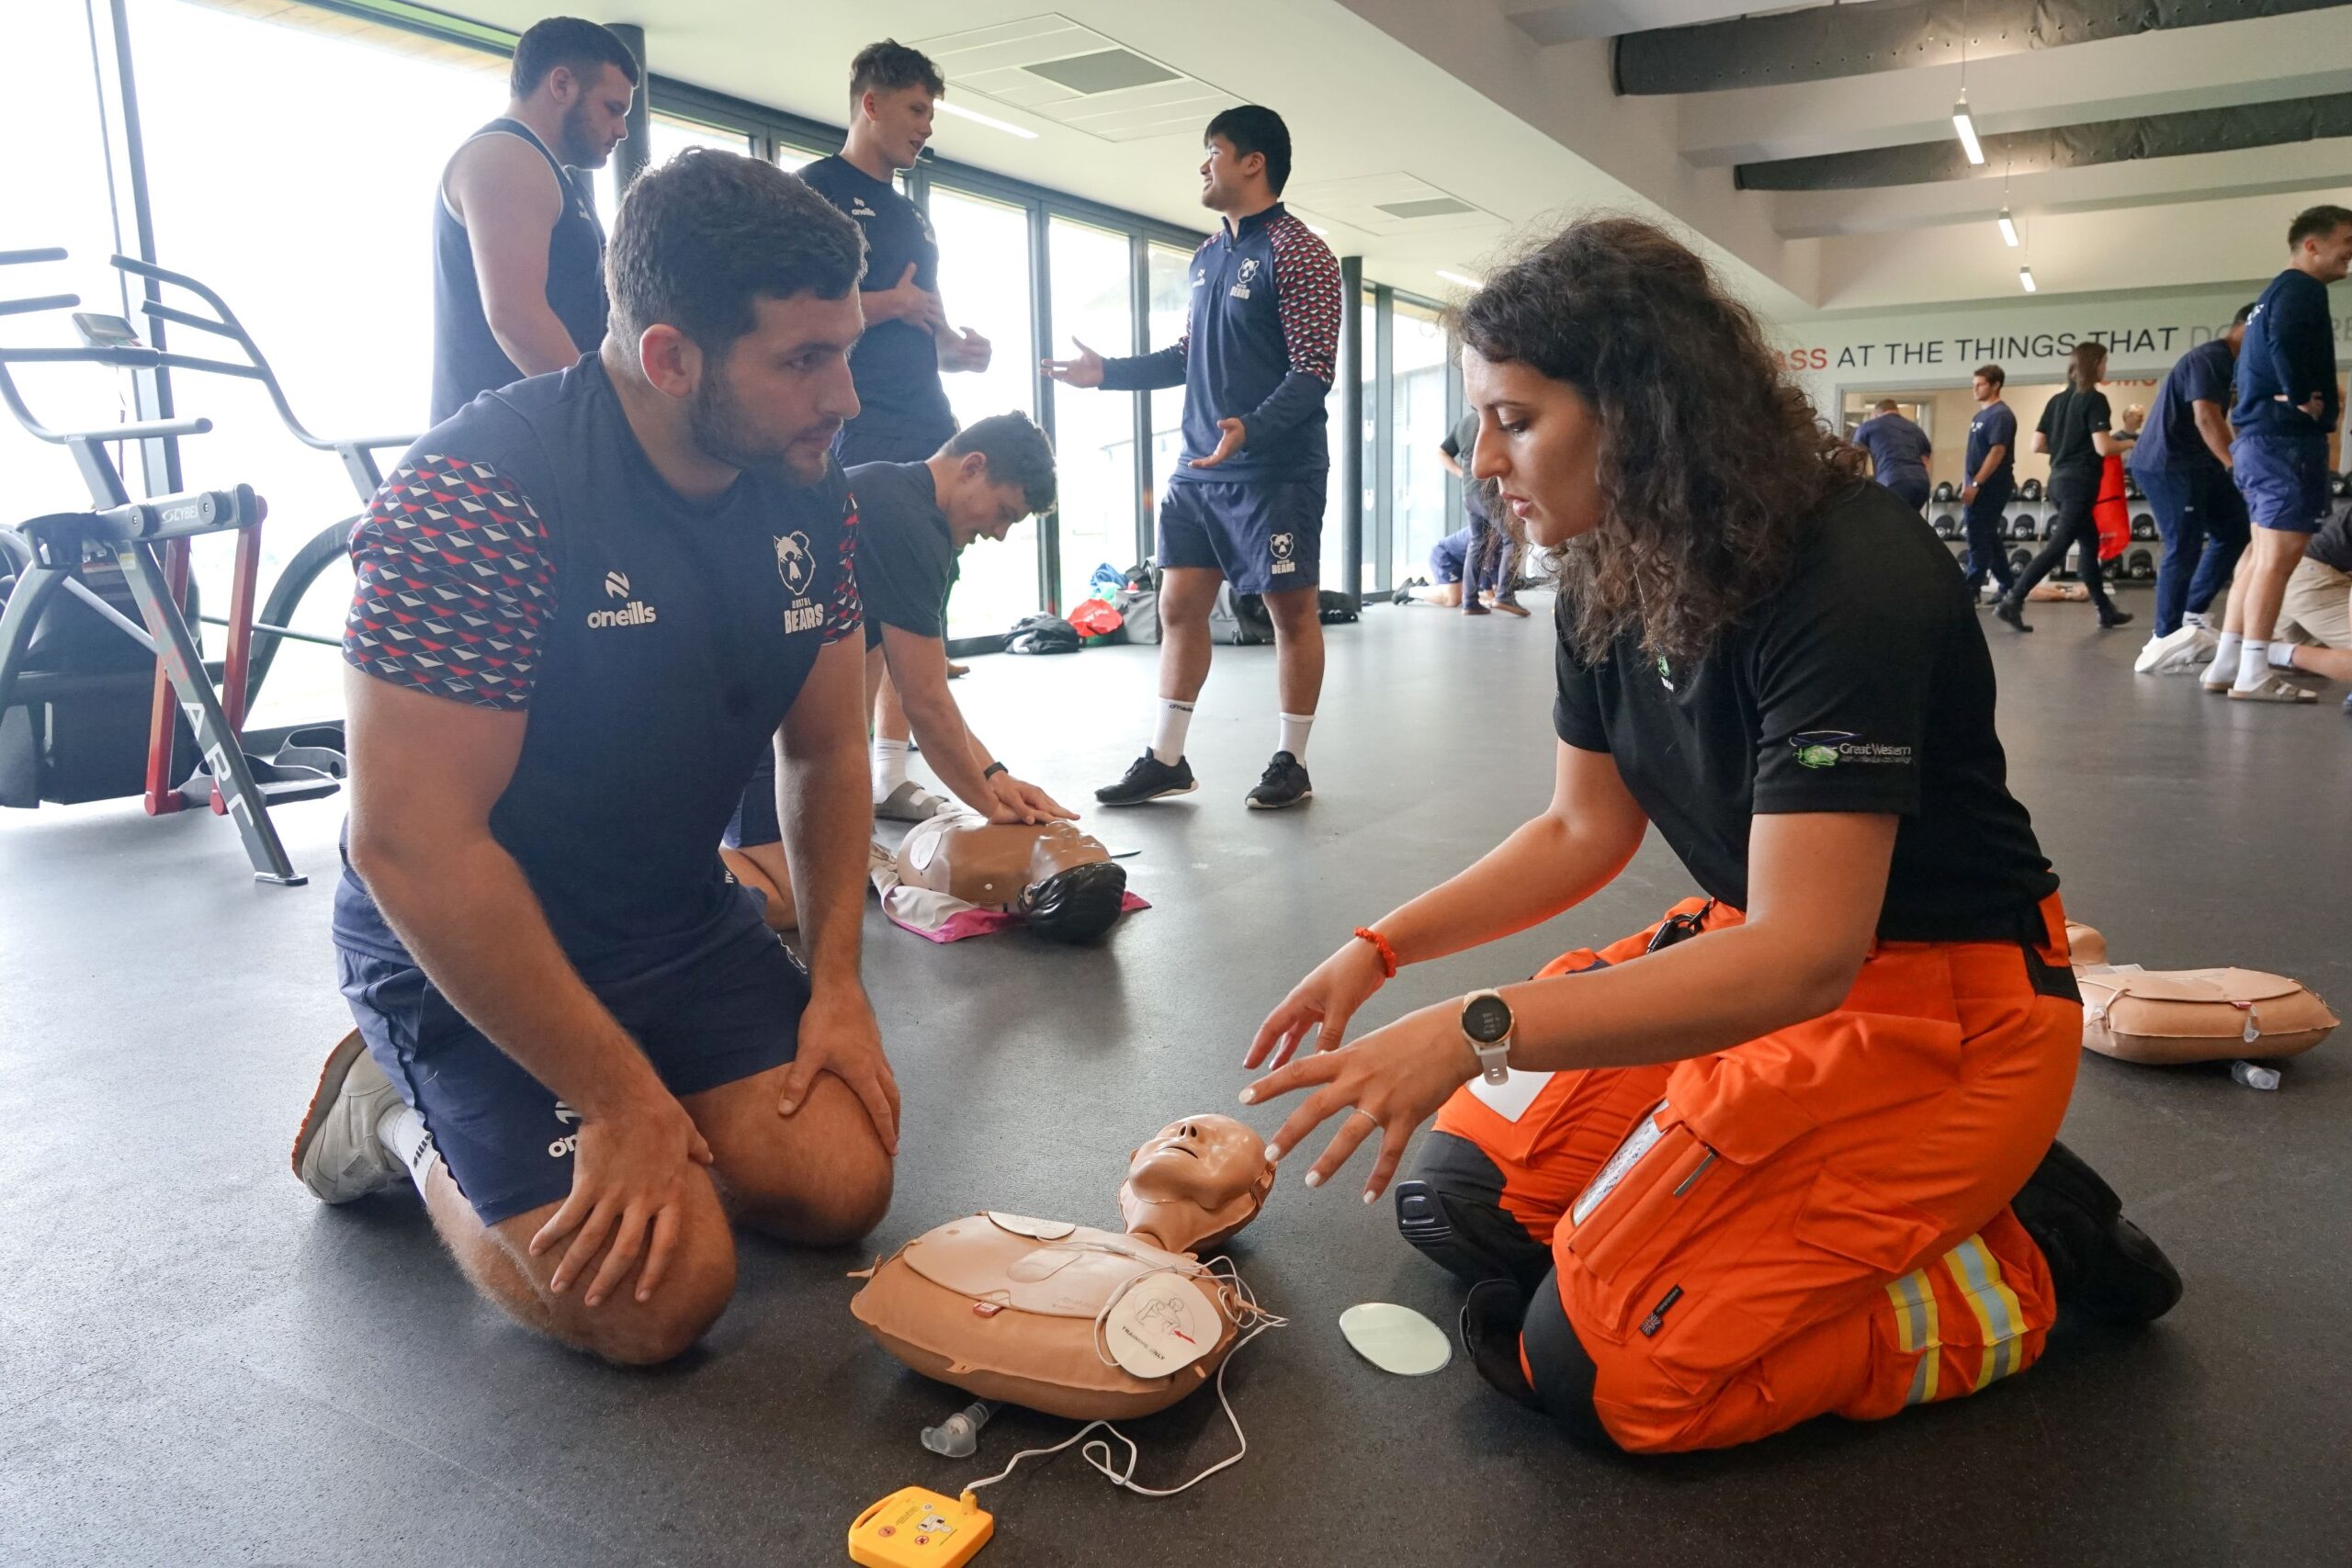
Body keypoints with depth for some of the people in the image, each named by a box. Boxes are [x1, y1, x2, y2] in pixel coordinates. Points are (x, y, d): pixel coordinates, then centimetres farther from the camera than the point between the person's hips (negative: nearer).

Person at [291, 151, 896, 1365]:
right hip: (465, 945, -6)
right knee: (657, 1295, -16)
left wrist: (836, 979, -5)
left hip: (679, 919, 6)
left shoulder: (807, 493, -4)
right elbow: (409, 844, -27)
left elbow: (827, 748, 6)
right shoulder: (482, 491, -26)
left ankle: (590, 1111, 18)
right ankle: (408, 1118, 12)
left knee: (841, 1187, -7)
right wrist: (621, 1097, -22)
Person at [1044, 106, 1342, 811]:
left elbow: (1314, 372, -15)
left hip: (1277, 469, -8)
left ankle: (1292, 762, 11)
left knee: (1293, 609, 1)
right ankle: (1166, 758, 13)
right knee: (1179, 604, 6)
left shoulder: (1297, 252, -8)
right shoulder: (1207, 256, 16)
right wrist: (1108, 372, 15)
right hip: (1198, 468, 8)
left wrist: (1252, 430, -30)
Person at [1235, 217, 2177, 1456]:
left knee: (1602, 1368, -13)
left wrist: (1473, 1033, -38)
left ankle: (2020, 1261, 4)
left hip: (1931, 1005, -8)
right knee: (1456, 1193, 3)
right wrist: (1379, 950, -1)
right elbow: (1585, 830, 8)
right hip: (1754, 949, 8)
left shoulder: (1850, 578, -28)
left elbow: (1804, 956, -33)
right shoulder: (1609, 583, -2)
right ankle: (1870, 1204, 10)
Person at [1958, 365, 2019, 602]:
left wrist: (1974, 484, -23)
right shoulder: (1981, 414, 16)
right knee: (1989, 538, 13)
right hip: (1981, 487, 9)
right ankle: (2008, 586, 22)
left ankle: (1970, 590, -5)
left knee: (1979, 538, -7)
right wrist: (1968, 483, 16)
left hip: (1991, 487, -9)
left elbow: (1997, 452, -20)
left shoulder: (2000, 415, -13)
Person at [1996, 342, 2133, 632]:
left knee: (2089, 543, 16)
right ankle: (2012, 601, -19)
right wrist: (2130, 442, 2)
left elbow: (2037, 444, 10)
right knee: (2058, 546, -10)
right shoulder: (2094, 399, -9)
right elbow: (2103, 447, -16)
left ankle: (2106, 611, 21)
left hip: (2058, 480, 9)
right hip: (2080, 482, -8)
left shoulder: (2057, 400, 12)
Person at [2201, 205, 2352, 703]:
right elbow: (2286, 340, -29)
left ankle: (2227, 663, 12)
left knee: (2261, 555, 12)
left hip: (2258, 438, 10)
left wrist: (2311, 396, 10)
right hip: (2286, 440, -10)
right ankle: (2253, 674, -11)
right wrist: (2304, 397, -18)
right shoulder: (2302, 288, -8)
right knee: (2278, 557, -10)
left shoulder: (2274, 293, 22)